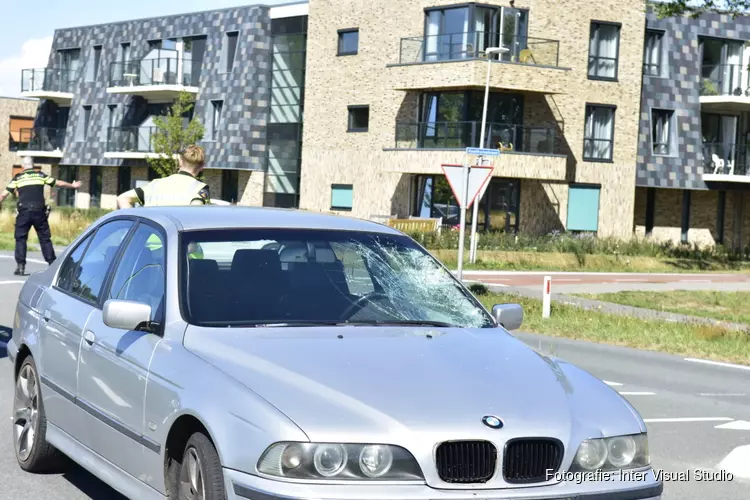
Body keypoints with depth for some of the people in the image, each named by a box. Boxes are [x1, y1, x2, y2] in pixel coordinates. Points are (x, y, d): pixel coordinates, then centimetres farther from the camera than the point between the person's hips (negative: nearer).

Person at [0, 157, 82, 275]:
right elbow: (59, 183, 17)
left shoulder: (17, 178, 8)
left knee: (20, 239, 7)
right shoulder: (41, 175, 9)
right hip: (39, 211, 1)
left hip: (23, 212, -1)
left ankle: (20, 266, 0)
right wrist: (73, 185, 32)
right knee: (45, 238, 9)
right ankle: (52, 264, 9)